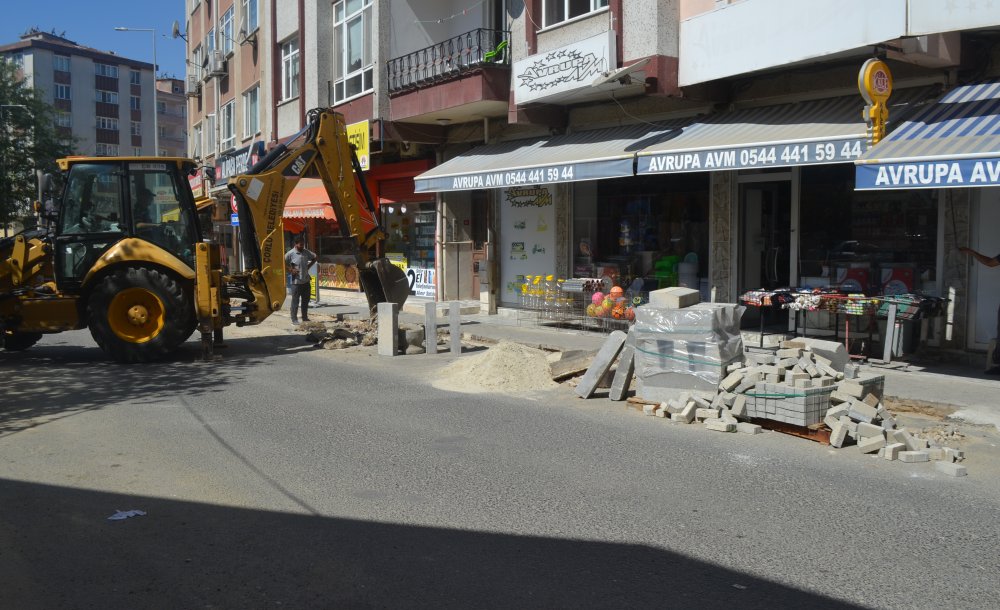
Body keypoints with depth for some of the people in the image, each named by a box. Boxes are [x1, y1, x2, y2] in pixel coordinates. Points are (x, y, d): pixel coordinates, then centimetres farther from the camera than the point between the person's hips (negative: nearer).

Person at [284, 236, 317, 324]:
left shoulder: (306, 252, 5)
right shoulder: (290, 253, -11)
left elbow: (314, 258, 21)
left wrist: (308, 266, 9)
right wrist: (290, 270, -12)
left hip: (306, 280, 6)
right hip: (296, 281, -6)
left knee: (306, 300, 12)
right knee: (295, 301, -1)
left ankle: (305, 318, 22)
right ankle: (294, 319, 6)